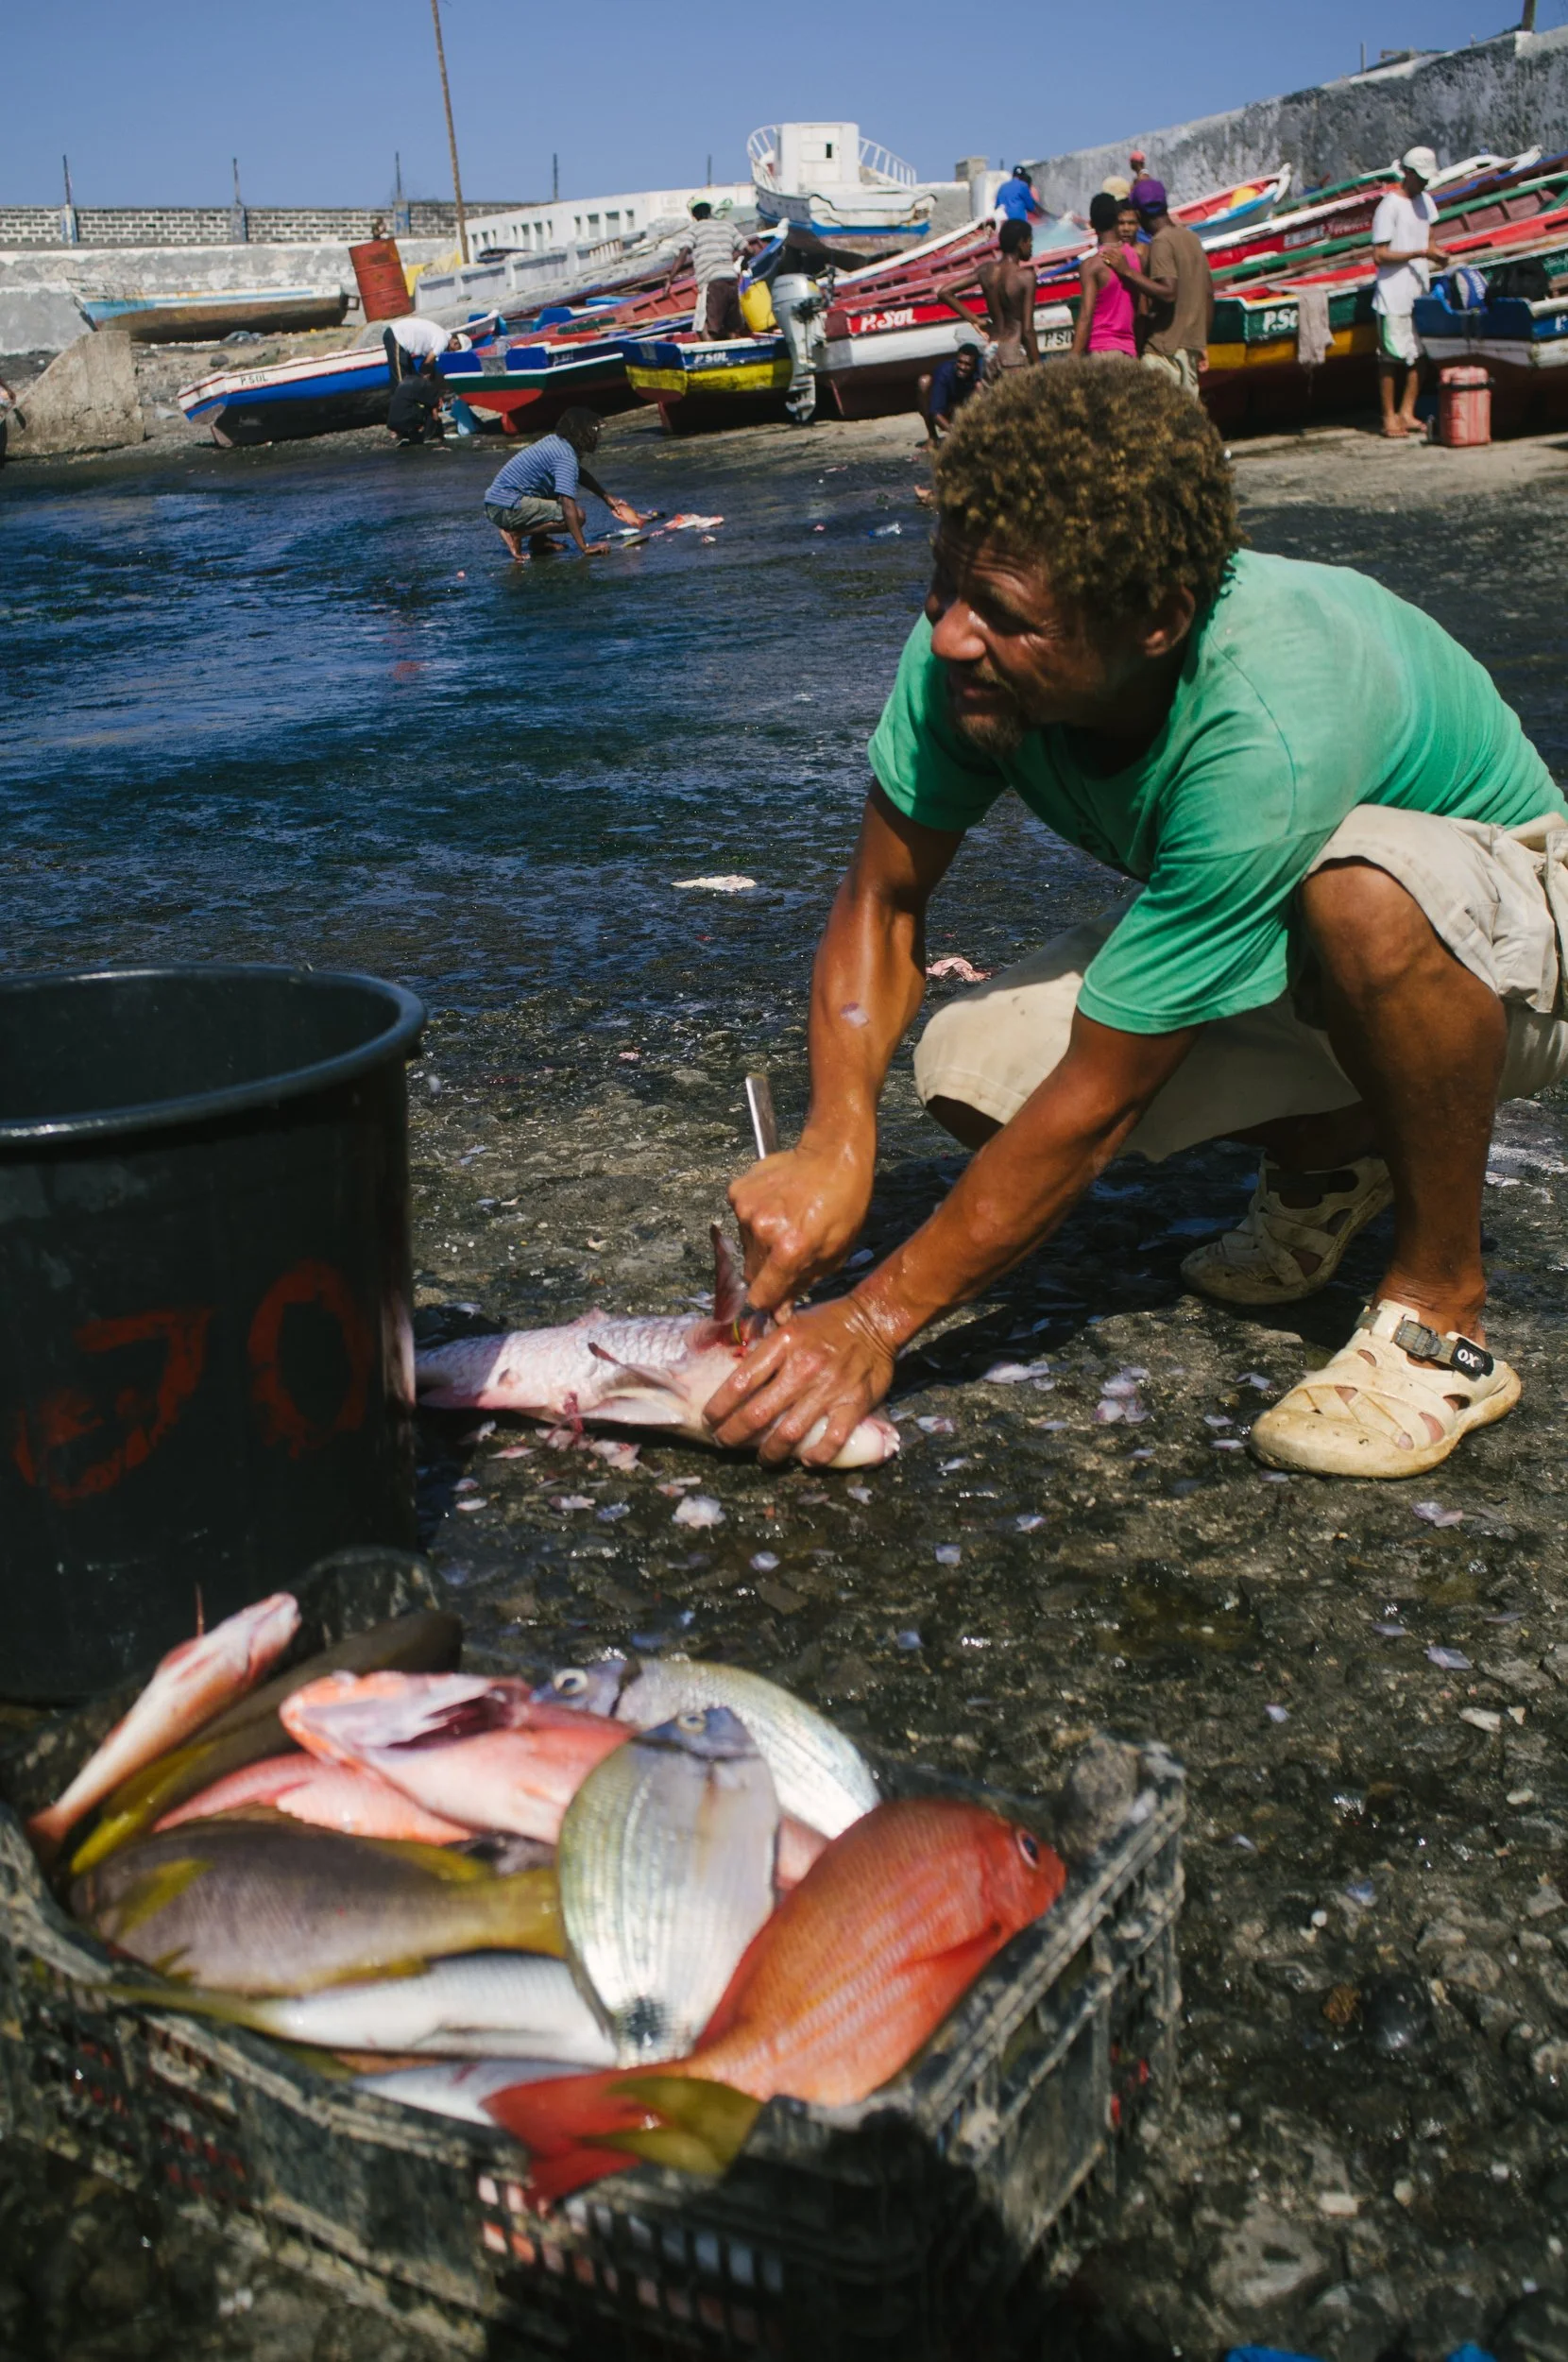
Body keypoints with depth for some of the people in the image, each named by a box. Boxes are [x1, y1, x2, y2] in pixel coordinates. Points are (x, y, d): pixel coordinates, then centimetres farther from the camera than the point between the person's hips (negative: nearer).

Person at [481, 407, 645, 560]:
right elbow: (568, 506, -28)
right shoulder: (566, 458, -18)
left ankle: (538, 540, 8)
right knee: (576, 515, -17)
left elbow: (580, 473, 31)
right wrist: (584, 547, -30)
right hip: (507, 508, -10)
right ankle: (515, 533, -12)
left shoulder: (556, 441, 11)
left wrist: (607, 498, 28)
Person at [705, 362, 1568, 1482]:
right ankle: (1328, 1156, 10)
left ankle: (1443, 1318, -18)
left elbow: (1097, 1098, -34)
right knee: (973, 1066, -17)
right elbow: (882, 900, -12)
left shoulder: (1266, 737, -40)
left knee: (1362, 885, -42)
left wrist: (876, 1319, -28)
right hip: (1247, 933, 6)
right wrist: (835, 1149, -29)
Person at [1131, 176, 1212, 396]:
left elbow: (1168, 292, -22)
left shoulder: (1161, 242, -11)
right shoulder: (1191, 237, 14)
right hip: (1192, 344, 9)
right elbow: (1209, 293, 16)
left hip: (1166, 348, -9)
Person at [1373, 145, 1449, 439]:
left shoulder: (1425, 201, 12)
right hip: (1394, 295, -7)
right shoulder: (1389, 206, -11)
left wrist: (1436, 251, -3)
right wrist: (1421, 253, -19)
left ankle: (1407, 414, 16)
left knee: (1419, 354, 7)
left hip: (1420, 292, 8)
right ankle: (1389, 418, 4)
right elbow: (1380, 255, -15)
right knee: (1392, 355, -3)